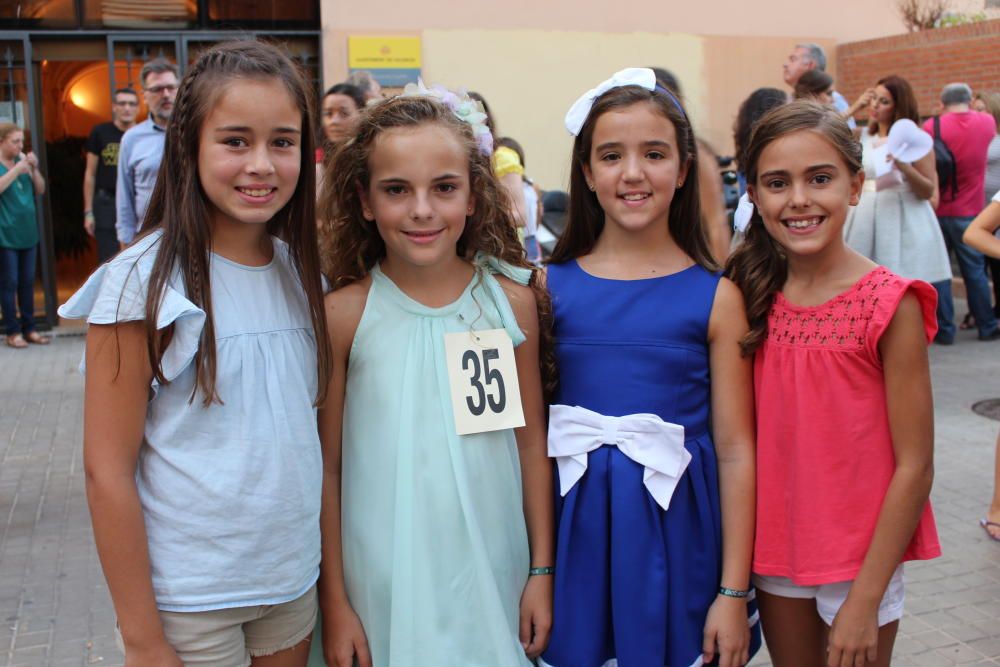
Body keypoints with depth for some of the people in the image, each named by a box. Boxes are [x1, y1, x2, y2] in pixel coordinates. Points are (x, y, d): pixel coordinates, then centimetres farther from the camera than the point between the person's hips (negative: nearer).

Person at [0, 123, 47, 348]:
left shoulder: (22, 158, 8)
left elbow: (40, 190, 10)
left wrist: (34, 169, -5)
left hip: (28, 232, 5)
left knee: (27, 282, 9)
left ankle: (29, 328, 17)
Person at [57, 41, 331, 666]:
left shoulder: (299, 271, 2)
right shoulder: (144, 280, -14)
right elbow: (108, 470, -13)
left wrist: (334, 580, 6)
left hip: (294, 580, 5)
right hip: (189, 597, -4)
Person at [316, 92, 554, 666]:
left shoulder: (512, 300, -4)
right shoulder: (345, 313, -9)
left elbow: (532, 443, 3)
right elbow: (327, 468, -4)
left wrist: (543, 570, 4)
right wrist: (334, 603, -2)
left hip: (492, 574, 2)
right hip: (385, 581, -1)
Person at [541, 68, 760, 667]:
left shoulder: (715, 297, -5)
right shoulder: (550, 287, -1)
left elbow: (734, 448, -4)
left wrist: (733, 593, -4)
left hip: (676, 532, -1)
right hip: (575, 531, 1)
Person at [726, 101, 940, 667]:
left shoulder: (890, 305, -15)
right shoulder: (757, 297, -3)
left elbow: (914, 467, -14)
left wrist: (864, 602, -15)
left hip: (860, 557, -4)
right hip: (776, 549, 4)